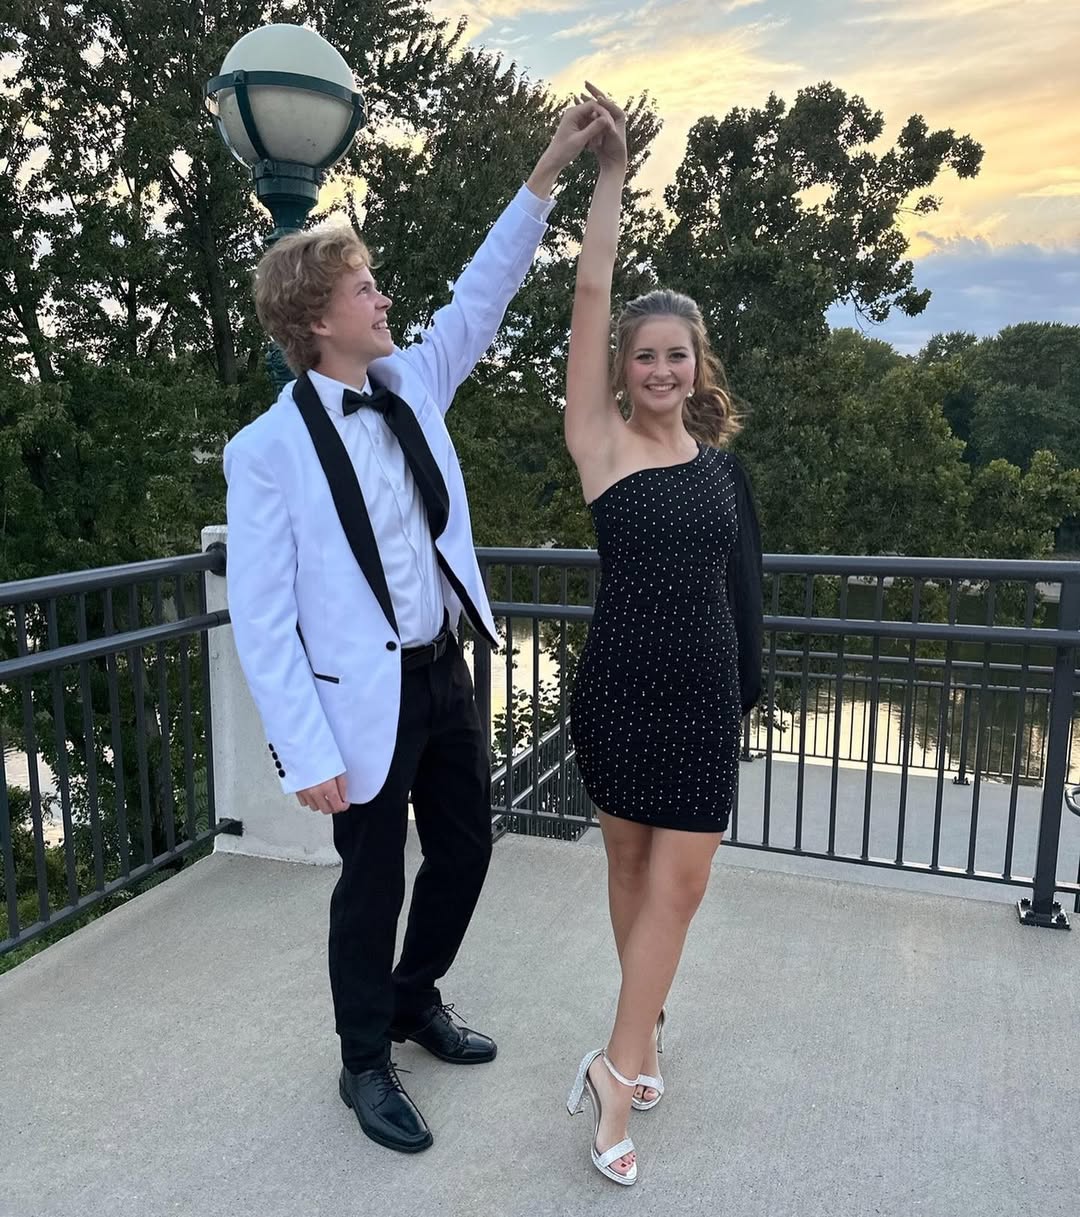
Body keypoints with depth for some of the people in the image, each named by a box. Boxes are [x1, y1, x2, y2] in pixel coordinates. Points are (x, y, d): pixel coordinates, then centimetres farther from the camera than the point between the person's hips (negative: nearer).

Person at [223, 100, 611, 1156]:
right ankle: (365, 1064, 35)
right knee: (372, 882, 9)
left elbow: (483, 293, 9)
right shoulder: (267, 449, -15)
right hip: (365, 699, -6)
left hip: (444, 674, 7)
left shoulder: (412, 385, 2)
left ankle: (415, 997, 46)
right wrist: (307, 753, -16)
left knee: (465, 850, 18)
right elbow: (259, 618, -15)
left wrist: (548, 172, 3)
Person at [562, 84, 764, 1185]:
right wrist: (609, 175, -19)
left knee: (679, 878, 1)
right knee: (631, 858, 13)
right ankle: (644, 1033, 34)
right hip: (620, 684, -3)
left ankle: (620, 1065, 16)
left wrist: (744, 683, 14)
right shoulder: (601, 440, -5)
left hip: (706, 691, 3)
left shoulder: (719, 456, 6)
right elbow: (590, 299, -15)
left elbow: (738, 576, 12)